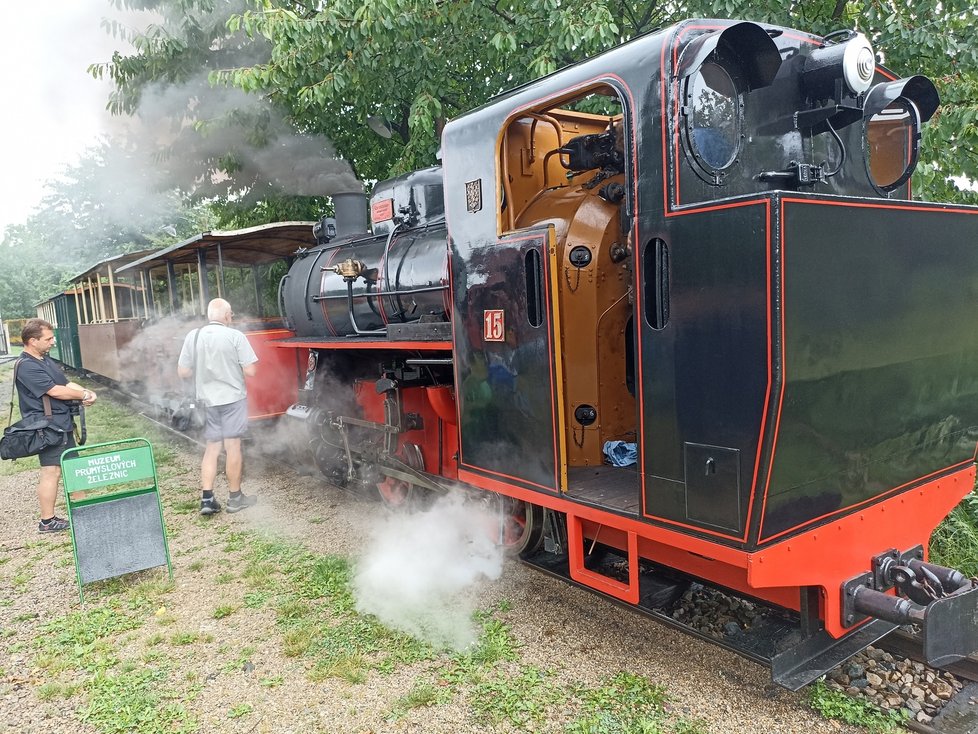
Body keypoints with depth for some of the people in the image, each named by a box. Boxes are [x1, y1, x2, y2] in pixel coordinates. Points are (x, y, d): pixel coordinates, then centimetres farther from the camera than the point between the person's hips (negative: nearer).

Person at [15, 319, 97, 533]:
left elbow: (67, 383, 12)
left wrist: (87, 392, -7)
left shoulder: (46, 360, 15)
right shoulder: (27, 366, -16)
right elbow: (55, 391, -21)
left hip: (62, 423, 10)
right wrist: (84, 395, -9)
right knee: (51, 471, -5)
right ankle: (47, 521, 5)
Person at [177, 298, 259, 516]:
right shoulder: (235, 336, -11)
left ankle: (207, 499, 10)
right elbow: (249, 371, -12)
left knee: (212, 448, 14)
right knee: (233, 447, 5)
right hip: (233, 399, -4)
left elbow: (183, 372, 2)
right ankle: (235, 498, 15)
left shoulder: (193, 336, 0)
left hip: (207, 400, 4)